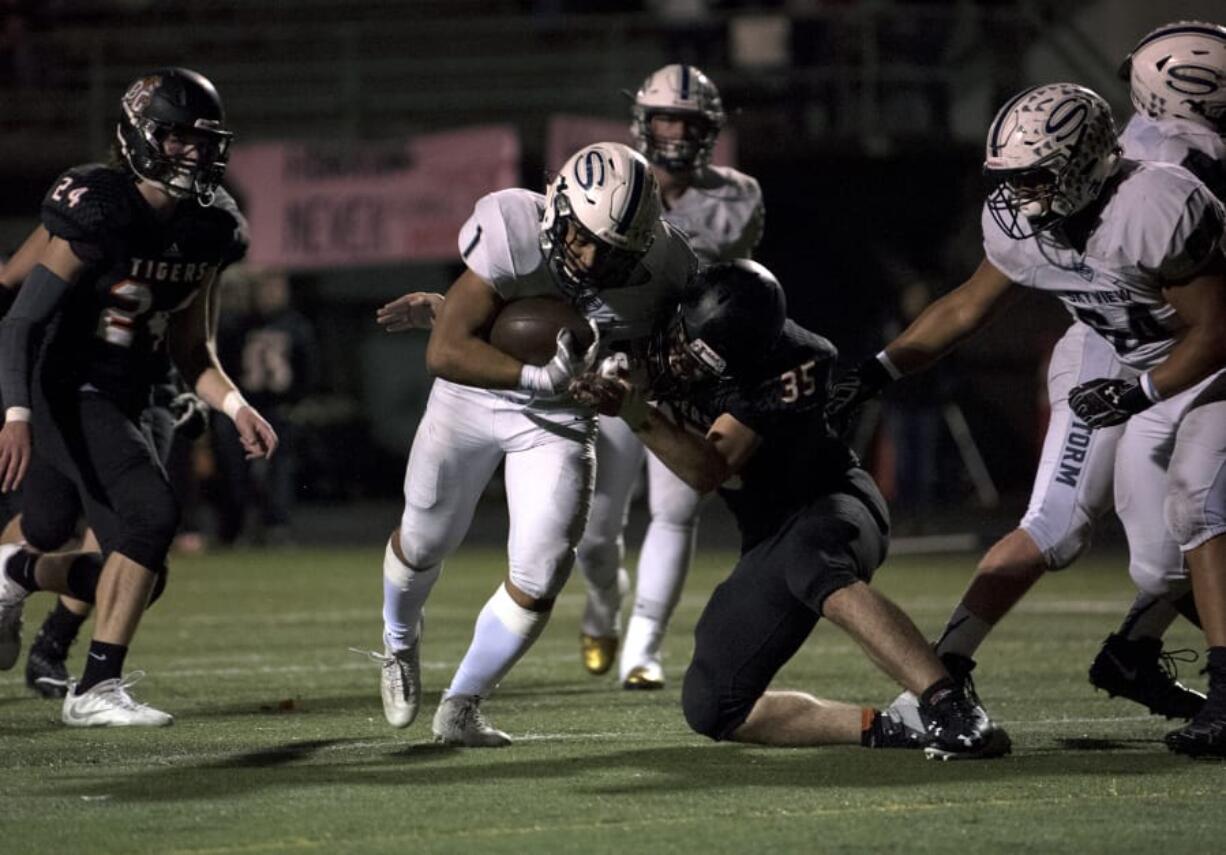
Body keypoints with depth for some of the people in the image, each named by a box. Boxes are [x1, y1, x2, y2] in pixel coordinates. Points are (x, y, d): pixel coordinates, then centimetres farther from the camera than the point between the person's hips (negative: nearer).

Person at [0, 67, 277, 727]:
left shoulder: (204, 231, 5)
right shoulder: (99, 212, -17)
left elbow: (192, 352, 14)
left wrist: (236, 408, -4)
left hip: (117, 407, 8)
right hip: (62, 395, -8)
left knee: (139, 579, 4)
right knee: (151, 515, -25)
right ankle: (96, 689, -18)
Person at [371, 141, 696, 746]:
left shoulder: (661, 270, -25)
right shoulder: (514, 237, -36)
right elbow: (444, 352, -36)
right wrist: (536, 377, -48)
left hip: (559, 421, 1)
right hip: (473, 395, -1)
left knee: (539, 577, -8)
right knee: (425, 539, 18)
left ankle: (460, 707, 14)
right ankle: (400, 642, 53)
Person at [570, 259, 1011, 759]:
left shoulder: (780, 366, -28)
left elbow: (708, 470, -33)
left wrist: (633, 411, -42)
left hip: (830, 504, -7)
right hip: (767, 539, 7)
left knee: (811, 559, -44)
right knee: (710, 709, -3)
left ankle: (954, 712, -49)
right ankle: (884, 729, -5)